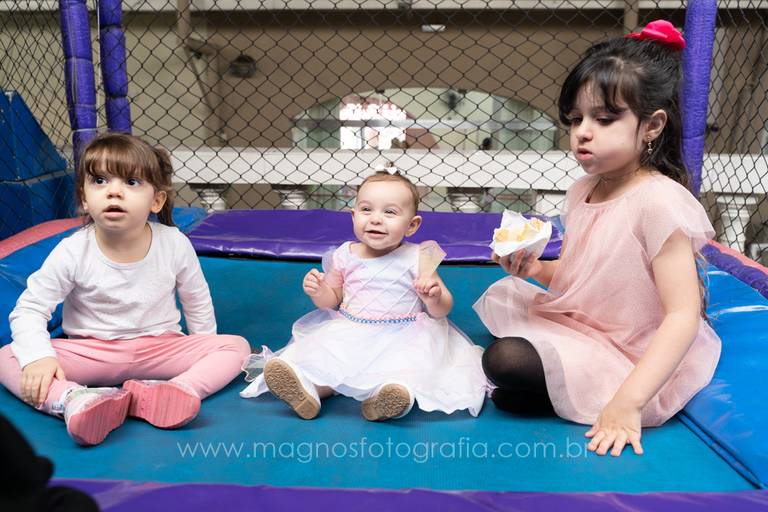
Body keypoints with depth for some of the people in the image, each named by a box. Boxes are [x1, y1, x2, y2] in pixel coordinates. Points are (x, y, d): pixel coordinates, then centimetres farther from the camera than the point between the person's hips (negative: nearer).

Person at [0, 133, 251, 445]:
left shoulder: (175, 244, -11)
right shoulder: (72, 253, -14)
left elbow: (197, 301, 5)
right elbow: (29, 310, -8)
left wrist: (204, 354, 10)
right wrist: (38, 357, -25)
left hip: (160, 349, 1)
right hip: (90, 355, 0)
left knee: (236, 346, -20)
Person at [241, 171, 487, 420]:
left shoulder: (417, 258, -4)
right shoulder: (344, 256, 3)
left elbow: (442, 310, 0)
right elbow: (332, 301, 17)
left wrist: (433, 297, -24)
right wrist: (319, 292, -7)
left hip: (401, 337, -3)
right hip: (348, 333, 3)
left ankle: (381, 400, -51)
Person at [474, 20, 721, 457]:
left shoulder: (659, 203, -24)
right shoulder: (583, 192, 1)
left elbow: (683, 316, -27)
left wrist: (627, 403, -33)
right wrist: (535, 268, -10)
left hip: (633, 360, -9)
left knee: (505, 360, -25)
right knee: (499, 297, 16)